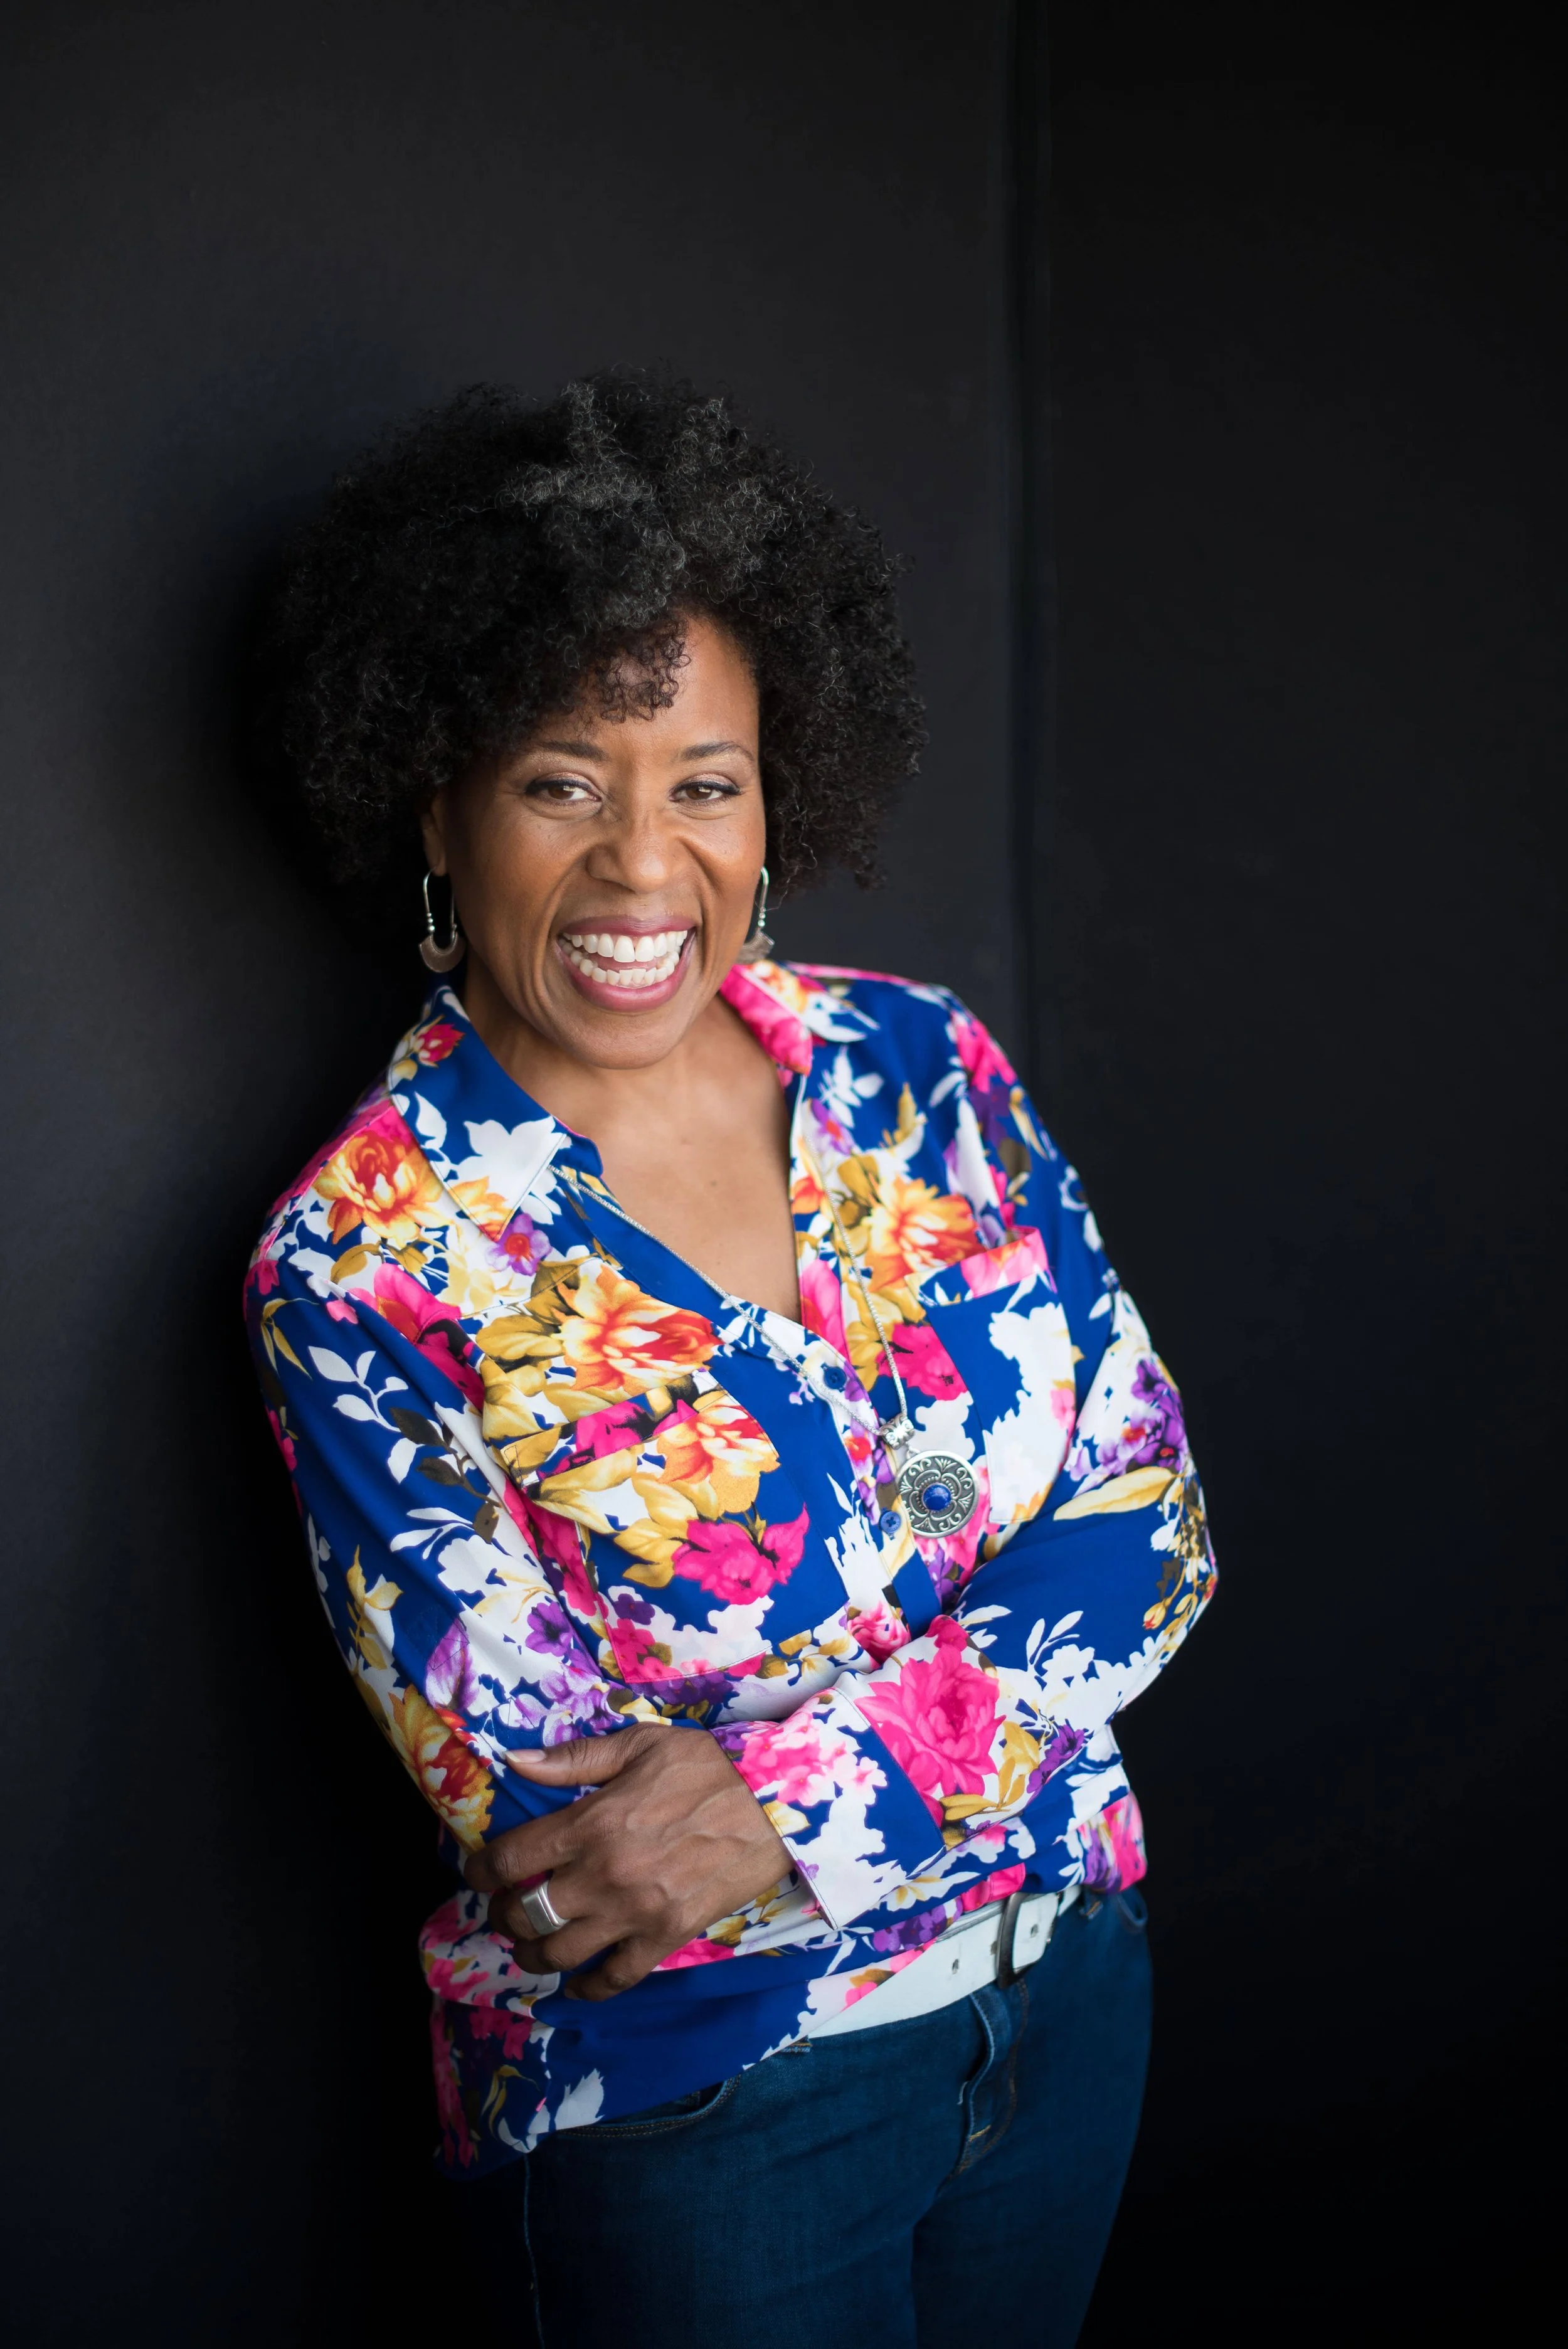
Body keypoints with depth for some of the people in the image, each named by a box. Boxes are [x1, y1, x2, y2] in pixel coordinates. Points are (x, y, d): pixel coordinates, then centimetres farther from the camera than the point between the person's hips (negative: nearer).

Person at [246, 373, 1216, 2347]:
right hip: (692, 2101, -4)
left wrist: (797, 1791, -21)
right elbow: (563, 1845, -18)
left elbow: (1145, 1521, -8)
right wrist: (996, 1736, -19)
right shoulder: (367, 1262, -17)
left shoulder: (922, 1067, -5)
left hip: (1069, 1994, 5)